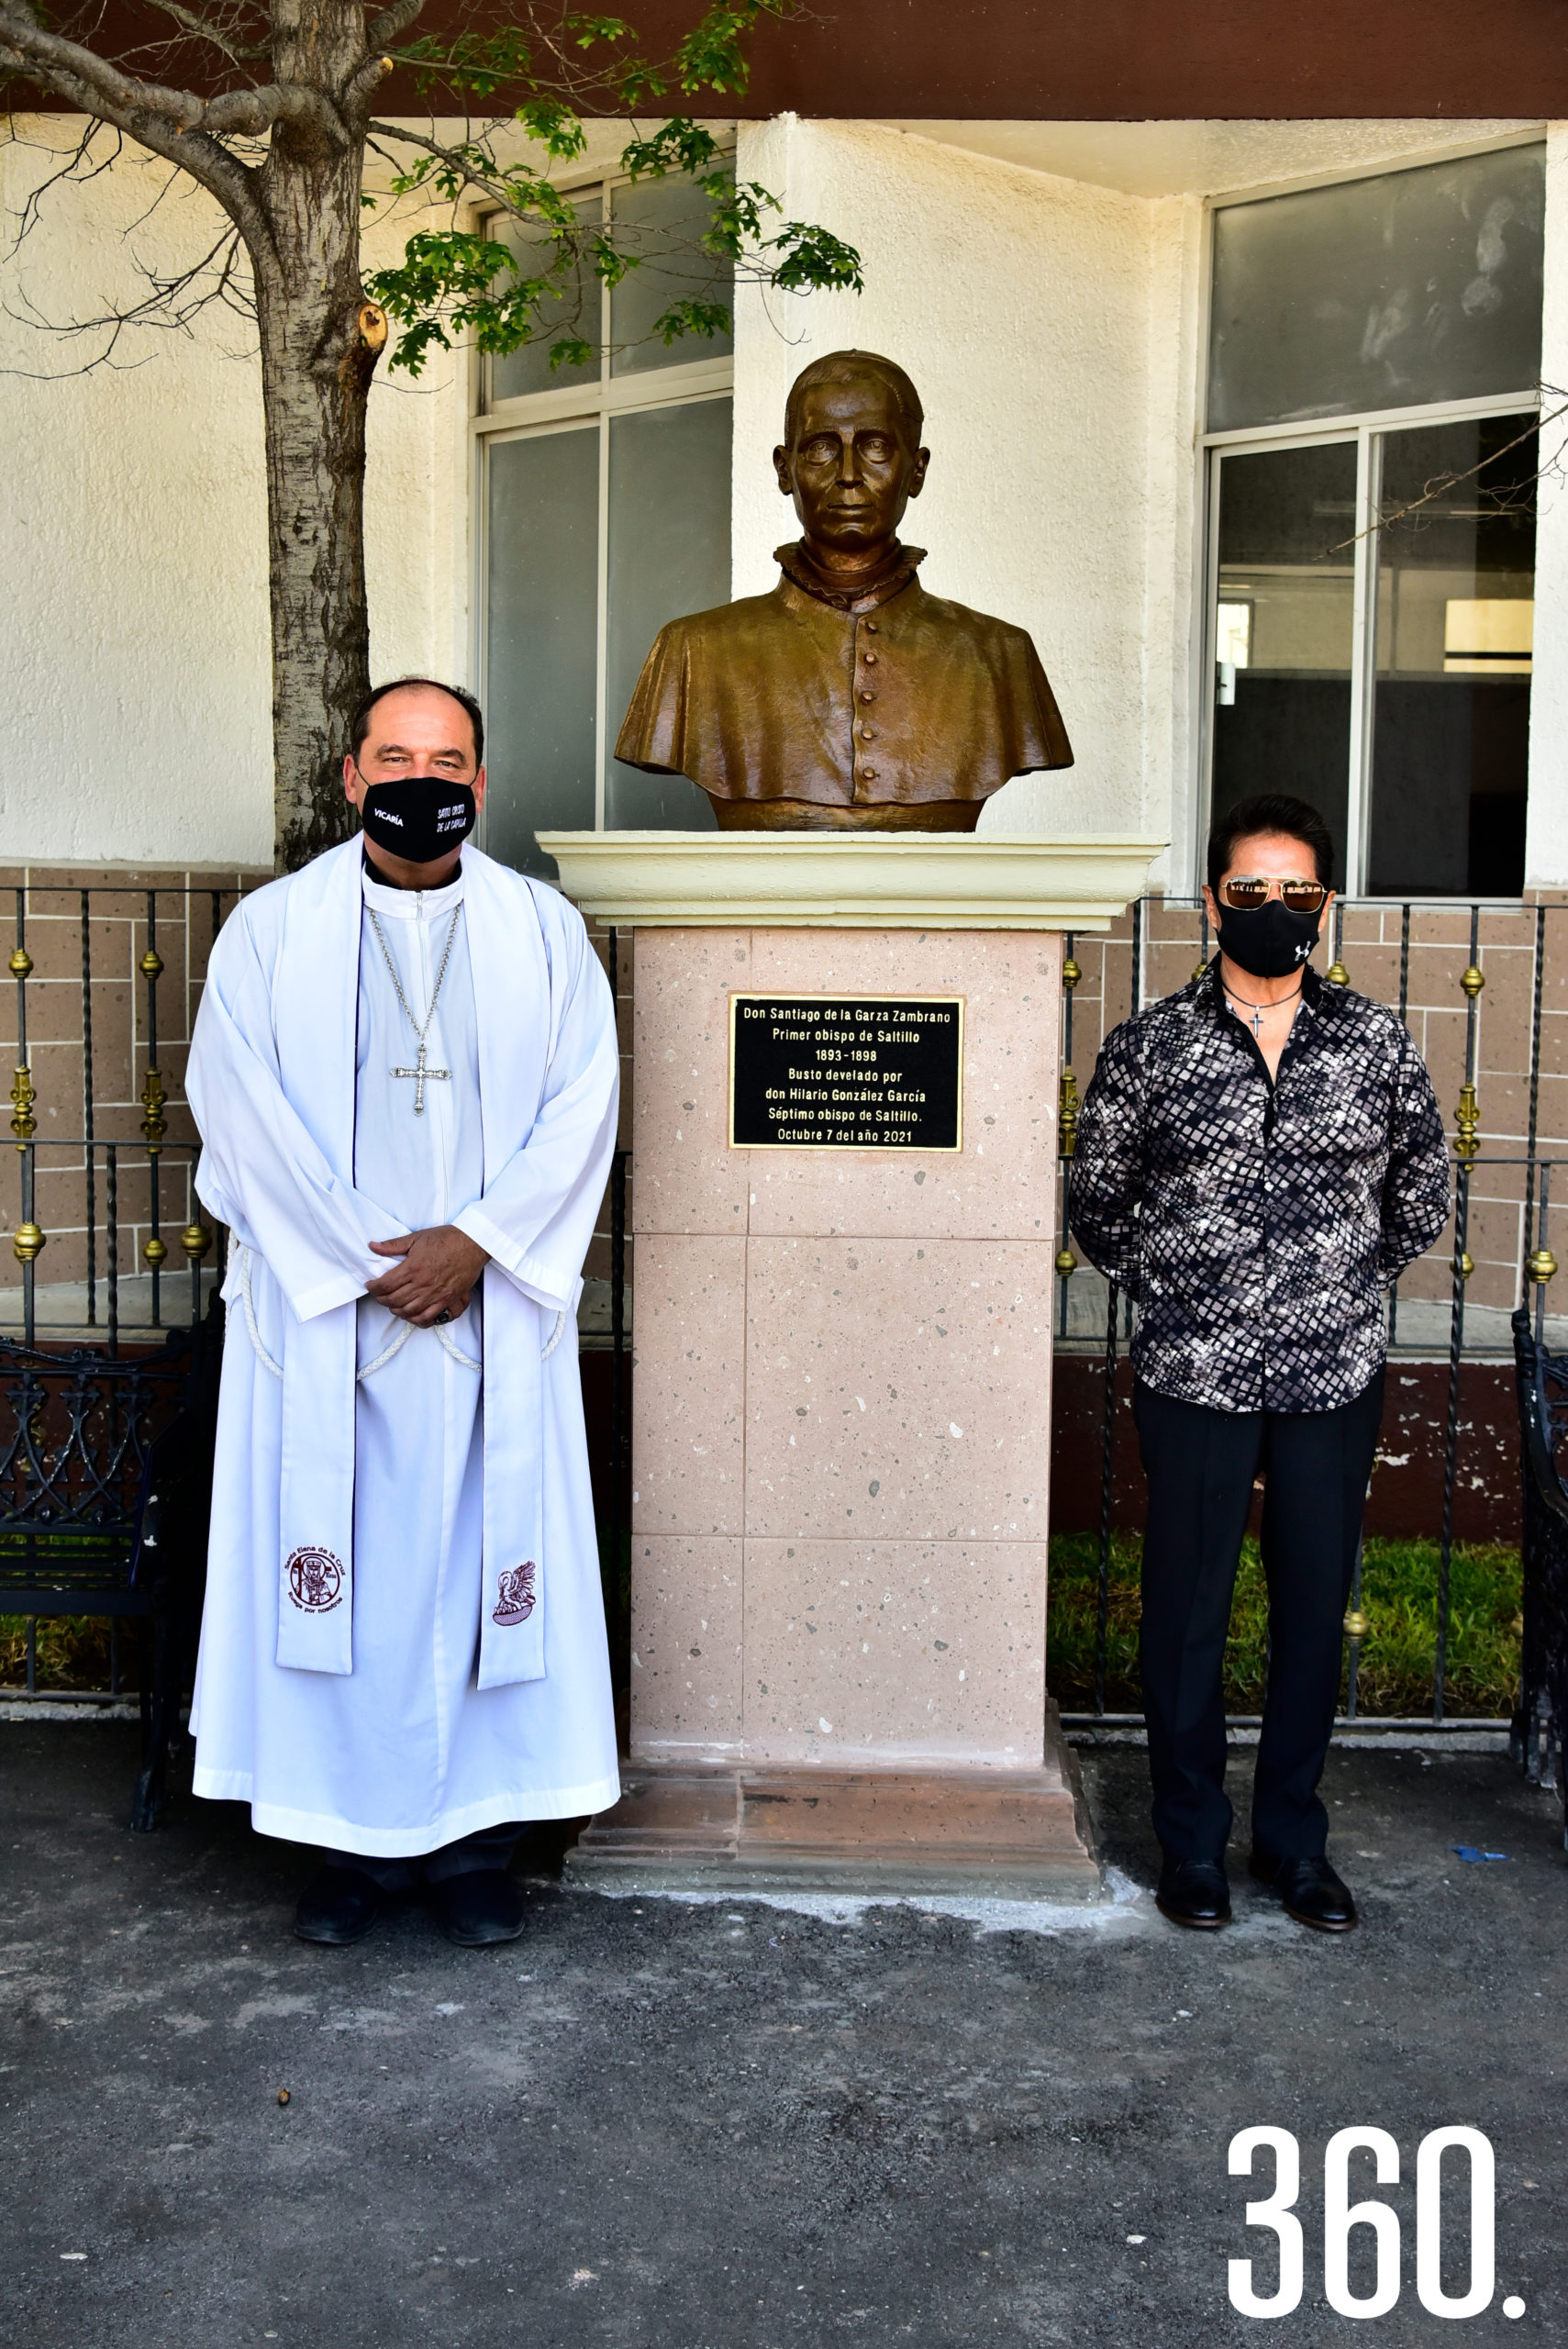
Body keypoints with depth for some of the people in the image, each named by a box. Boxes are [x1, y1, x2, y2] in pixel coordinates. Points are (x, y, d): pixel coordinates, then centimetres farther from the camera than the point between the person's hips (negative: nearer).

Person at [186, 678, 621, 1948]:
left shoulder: (543, 929, 7)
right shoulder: (273, 928, 4)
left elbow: (580, 1105, -1)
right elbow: (243, 1107, -4)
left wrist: (476, 1242, -12)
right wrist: (362, 1259, -11)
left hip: (494, 1311, 1)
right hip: (322, 1313, 0)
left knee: (481, 1556, 4)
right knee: (338, 1565, 3)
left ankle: (477, 1833, 15)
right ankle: (350, 1832, 16)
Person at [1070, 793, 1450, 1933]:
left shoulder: (1377, 1041, 3)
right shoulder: (1149, 1045, -2)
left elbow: (1422, 1198, 14)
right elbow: (1098, 1206, 8)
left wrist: (1340, 1283, 11)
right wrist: (1176, 1286, 6)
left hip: (1336, 1377, 2)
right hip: (1195, 1375, -1)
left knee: (1315, 1610, 11)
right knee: (1188, 1611, 7)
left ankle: (1296, 1839, 28)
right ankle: (1193, 1842, 24)